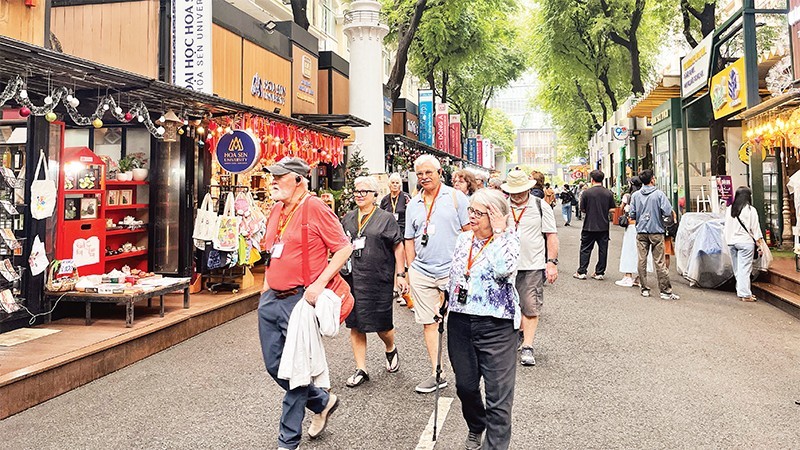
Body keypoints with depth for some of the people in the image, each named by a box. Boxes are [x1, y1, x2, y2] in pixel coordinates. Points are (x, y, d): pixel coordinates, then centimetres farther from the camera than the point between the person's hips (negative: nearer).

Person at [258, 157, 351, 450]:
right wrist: (267, 284, 17)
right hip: (271, 299, 8)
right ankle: (322, 402, 35)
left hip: (299, 300, -8)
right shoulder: (276, 210, 12)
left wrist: (319, 283, -19)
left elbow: (344, 247, -12)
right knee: (274, 366, 14)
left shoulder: (315, 208, -12)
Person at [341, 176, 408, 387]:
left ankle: (391, 350, 37)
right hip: (352, 279, 4)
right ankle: (361, 370, 18)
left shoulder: (386, 218, -1)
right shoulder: (348, 218, 11)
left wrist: (400, 274, -6)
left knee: (381, 325, 3)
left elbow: (398, 247, -2)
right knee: (355, 325, 6)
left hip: (379, 279, -4)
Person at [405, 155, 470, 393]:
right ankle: (436, 373, 15)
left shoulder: (455, 197, 0)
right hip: (421, 273, 4)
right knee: (429, 322, 6)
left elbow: (469, 230, 0)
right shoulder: (413, 205, 12)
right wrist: (410, 271, 12)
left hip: (452, 271, -4)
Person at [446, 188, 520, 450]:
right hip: (460, 321, 6)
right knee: (465, 385, 17)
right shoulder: (464, 239, 10)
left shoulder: (508, 239, -7)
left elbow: (503, 271, -28)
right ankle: (476, 428, 45)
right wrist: (443, 300, 21)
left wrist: (497, 233, -19)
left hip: (496, 324, -6)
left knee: (498, 396, -2)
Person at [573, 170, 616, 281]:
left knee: (585, 249, 7)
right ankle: (600, 273, 13)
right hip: (604, 226, 2)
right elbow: (613, 209, 3)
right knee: (603, 249, 9)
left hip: (589, 226, -2)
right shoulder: (608, 193, -2)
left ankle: (581, 272, 10)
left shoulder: (587, 192, -10)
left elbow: (582, 209, -4)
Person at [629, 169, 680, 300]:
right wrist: (658, 213, 8)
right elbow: (668, 212, -13)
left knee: (642, 261, 8)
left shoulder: (635, 195, 1)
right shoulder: (659, 194, -8)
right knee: (659, 262, -1)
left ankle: (644, 289, 12)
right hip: (656, 231, -3)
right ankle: (666, 291, 2)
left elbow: (632, 215, 2)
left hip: (641, 231, 3)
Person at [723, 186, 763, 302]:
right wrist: (761, 243, 1)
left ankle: (740, 291, 16)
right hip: (746, 242, -4)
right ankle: (745, 294, -3)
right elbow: (755, 229, -5)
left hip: (732, 242, 4)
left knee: (737, 269, 11)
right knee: (745, 268, -4)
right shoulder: (750, 210, -7)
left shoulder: (729, 210, 6)